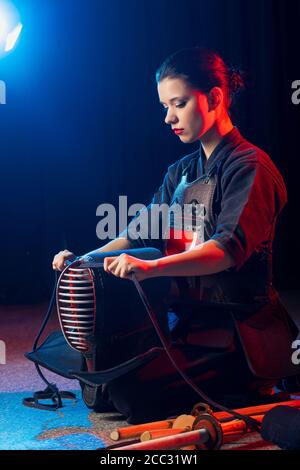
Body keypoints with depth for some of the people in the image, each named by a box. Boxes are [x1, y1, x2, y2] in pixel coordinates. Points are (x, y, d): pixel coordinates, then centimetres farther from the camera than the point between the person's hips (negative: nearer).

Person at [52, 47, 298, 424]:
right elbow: (142, 232, 10)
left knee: (129, 393, -21)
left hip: (239, 329, -8)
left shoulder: (249, 167, -12)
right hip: (190, 320, 8)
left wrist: (151, 267, -41)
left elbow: (231, 247, -27)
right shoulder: (180, 172, 14)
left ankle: (252, 393, 0)